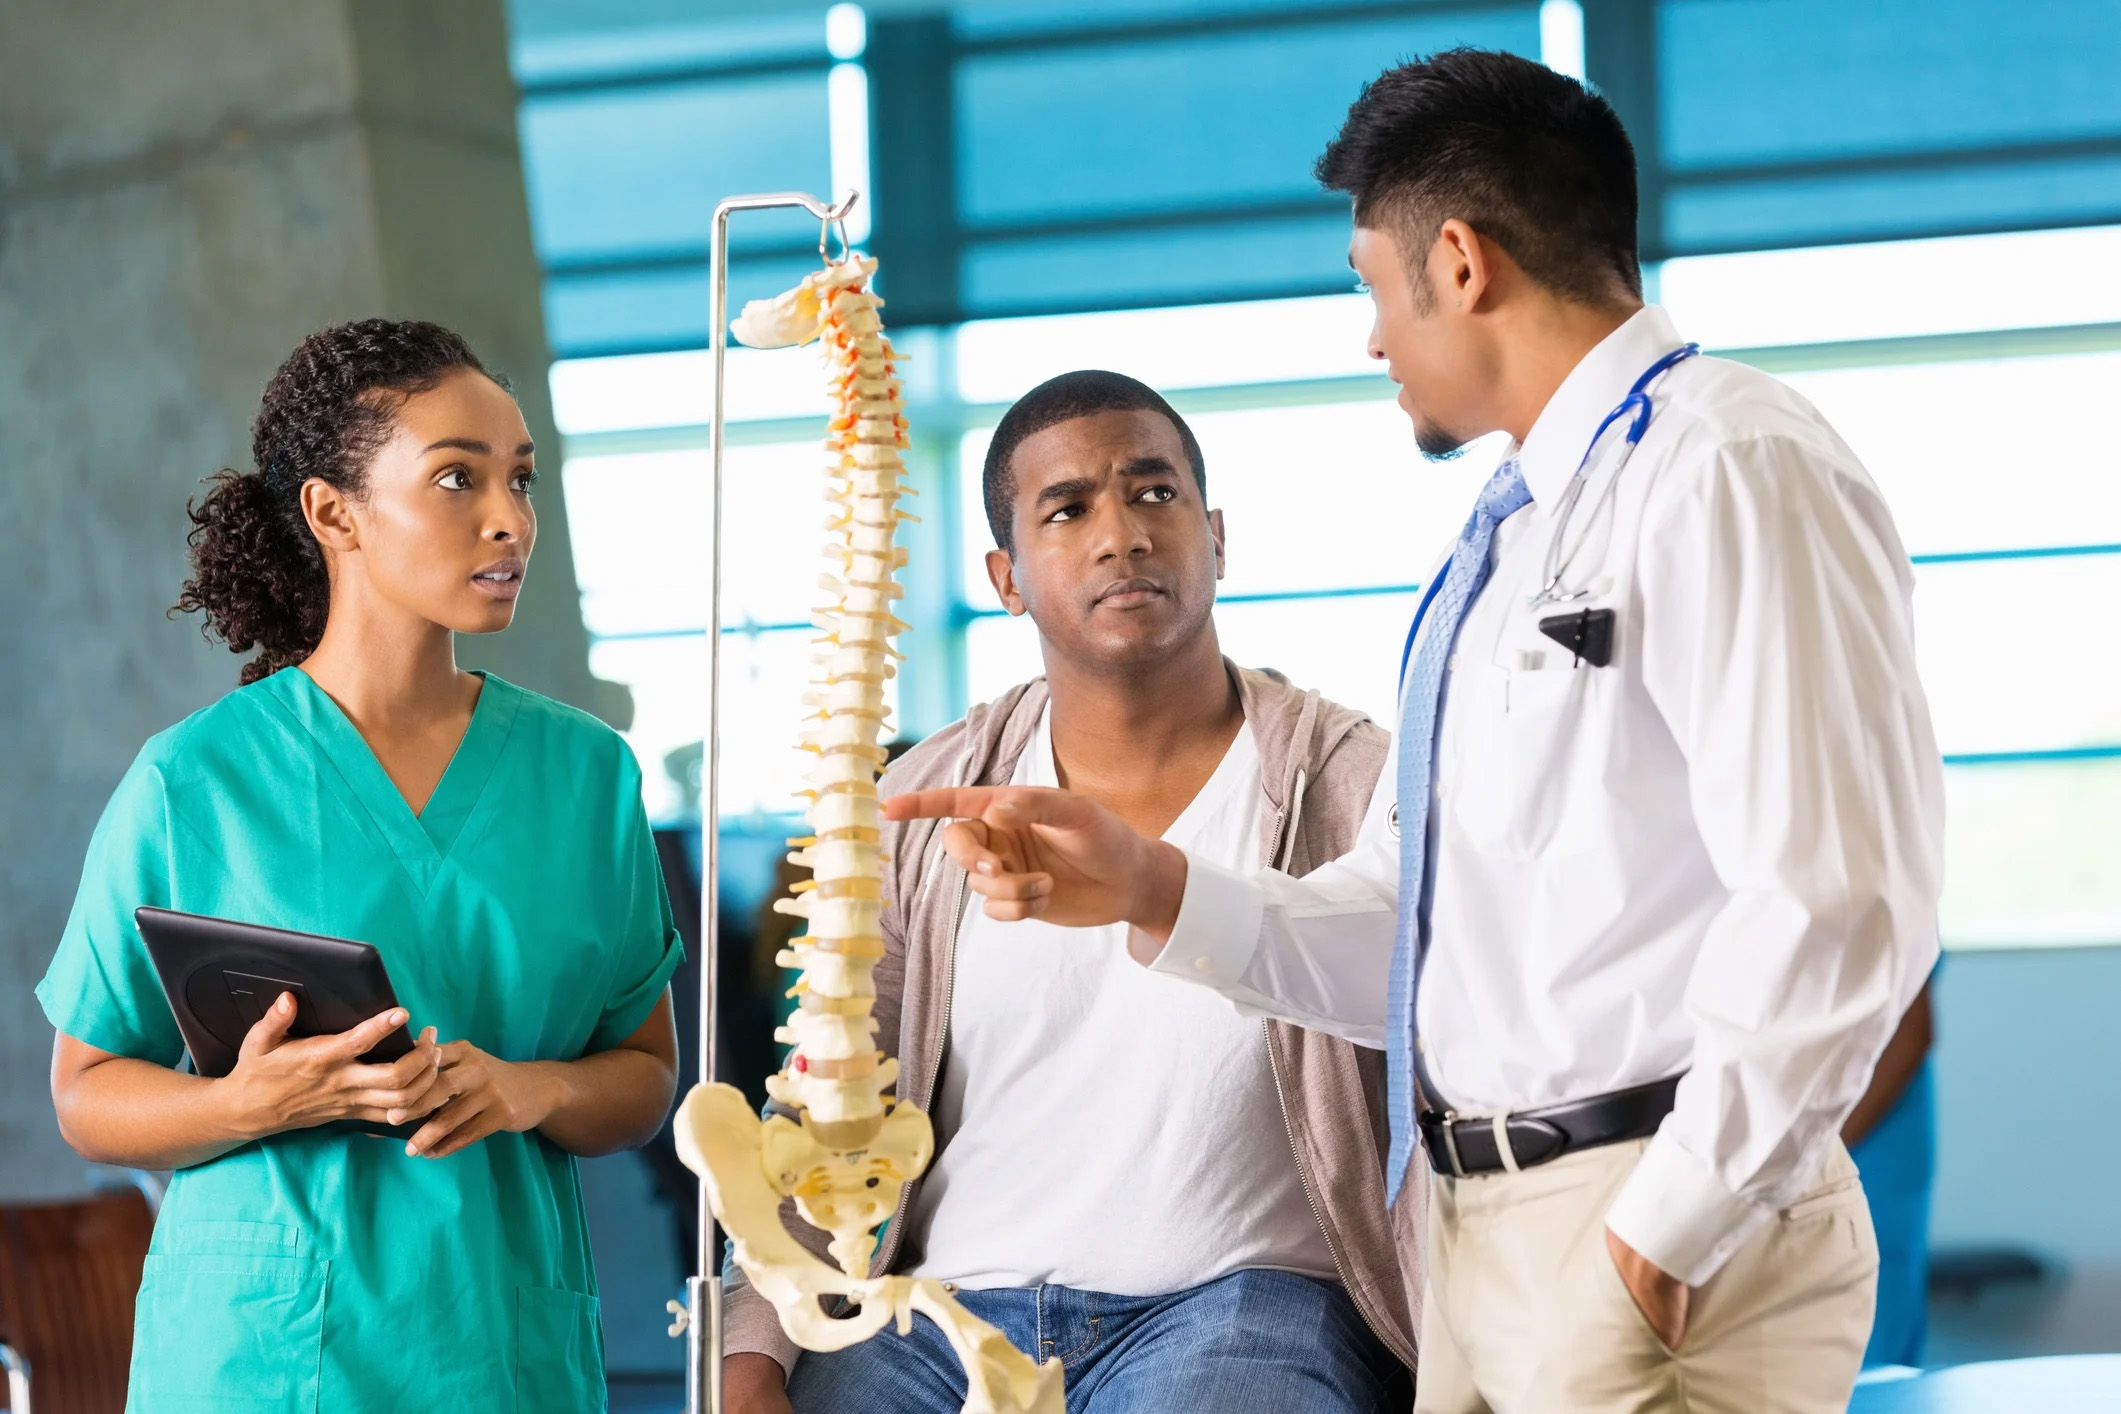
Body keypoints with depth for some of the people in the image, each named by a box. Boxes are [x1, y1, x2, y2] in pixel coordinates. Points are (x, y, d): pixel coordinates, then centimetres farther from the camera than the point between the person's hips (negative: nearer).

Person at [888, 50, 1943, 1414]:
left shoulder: (1730, 471, -11)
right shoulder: (1510, 541, 19)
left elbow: (1836, 903, -20)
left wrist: (1661, 1237, -19)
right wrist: (1152, 887, 3)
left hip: (1662, 1255, -9)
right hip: (1482, 1240, 9)